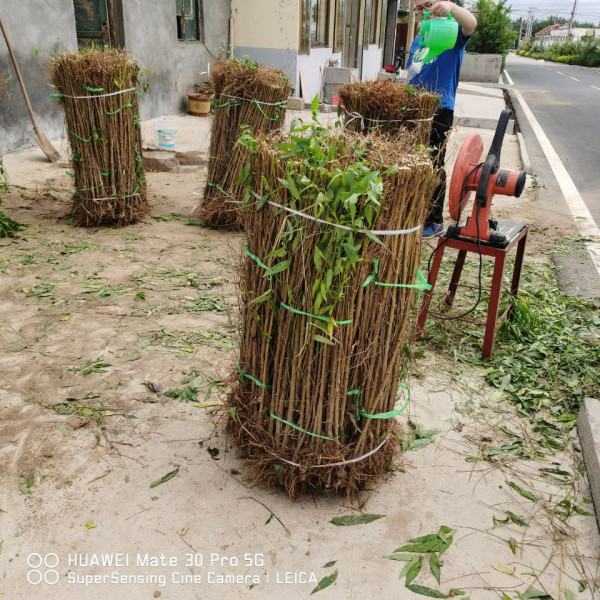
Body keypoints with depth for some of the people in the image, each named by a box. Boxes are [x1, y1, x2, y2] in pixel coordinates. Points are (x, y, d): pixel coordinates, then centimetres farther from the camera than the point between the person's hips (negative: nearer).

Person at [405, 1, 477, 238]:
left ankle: (435, 221, 7)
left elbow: (471, 24, -26)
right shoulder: (418, 40, 16)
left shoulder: (451, 33, -4)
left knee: (433, 166, -3)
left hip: (439, 110, -7)